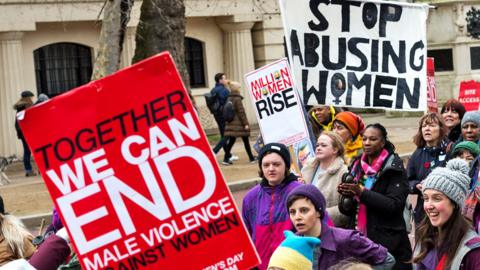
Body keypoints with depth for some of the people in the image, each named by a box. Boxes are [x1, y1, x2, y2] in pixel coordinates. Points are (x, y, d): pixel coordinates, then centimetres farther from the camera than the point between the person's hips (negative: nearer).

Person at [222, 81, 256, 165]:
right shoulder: (237, 99, -14)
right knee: (246, 140, 5)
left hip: (231, 123, 7)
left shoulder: (229, 99, 9)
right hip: (239, 123, -7)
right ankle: (251, 158, 14)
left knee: (231, 141, 6)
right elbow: (241, 112, -16)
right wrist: (245, 123, -14)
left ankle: (226, 158, -2)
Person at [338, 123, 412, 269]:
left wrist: (362, 192, -24)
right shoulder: (357, 165, 11)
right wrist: (347, 193, -6)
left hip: (386, 241, -5)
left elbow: (395, 205, -17)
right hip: (358, 239, 5)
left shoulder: (394, 168, -6)